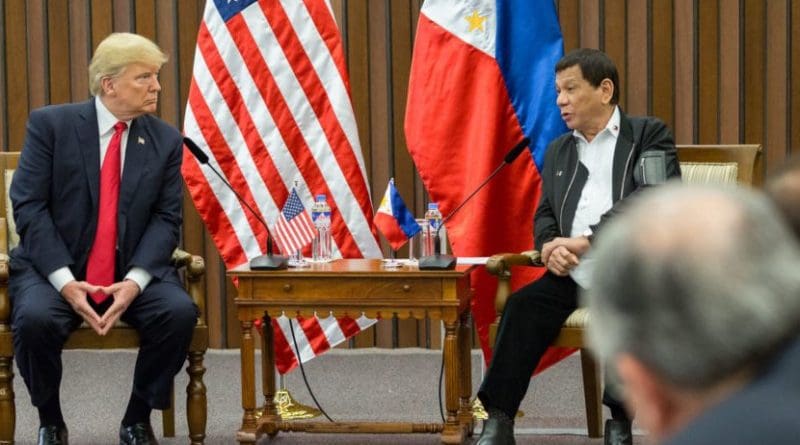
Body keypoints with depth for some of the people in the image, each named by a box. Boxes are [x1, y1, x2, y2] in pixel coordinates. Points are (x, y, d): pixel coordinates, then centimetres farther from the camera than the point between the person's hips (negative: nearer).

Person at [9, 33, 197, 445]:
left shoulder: (166, 140, 4)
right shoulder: (50, 124, -5)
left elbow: (166, 219, 0)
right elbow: (28, 206, -9)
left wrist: (135, 281, -19)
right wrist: (65, 280, -21)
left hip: (132, 274, 3)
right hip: (53, 270, -2)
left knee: (179, 312, -26)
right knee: (36, 318, -33)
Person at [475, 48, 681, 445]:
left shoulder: (648, 136, 5)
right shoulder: (558, 151, 23)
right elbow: (545, 215, 19)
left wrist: (586, 241, -18)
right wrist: (549, 246, -7)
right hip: (574, 274, 5)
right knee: (523, 305, -22)